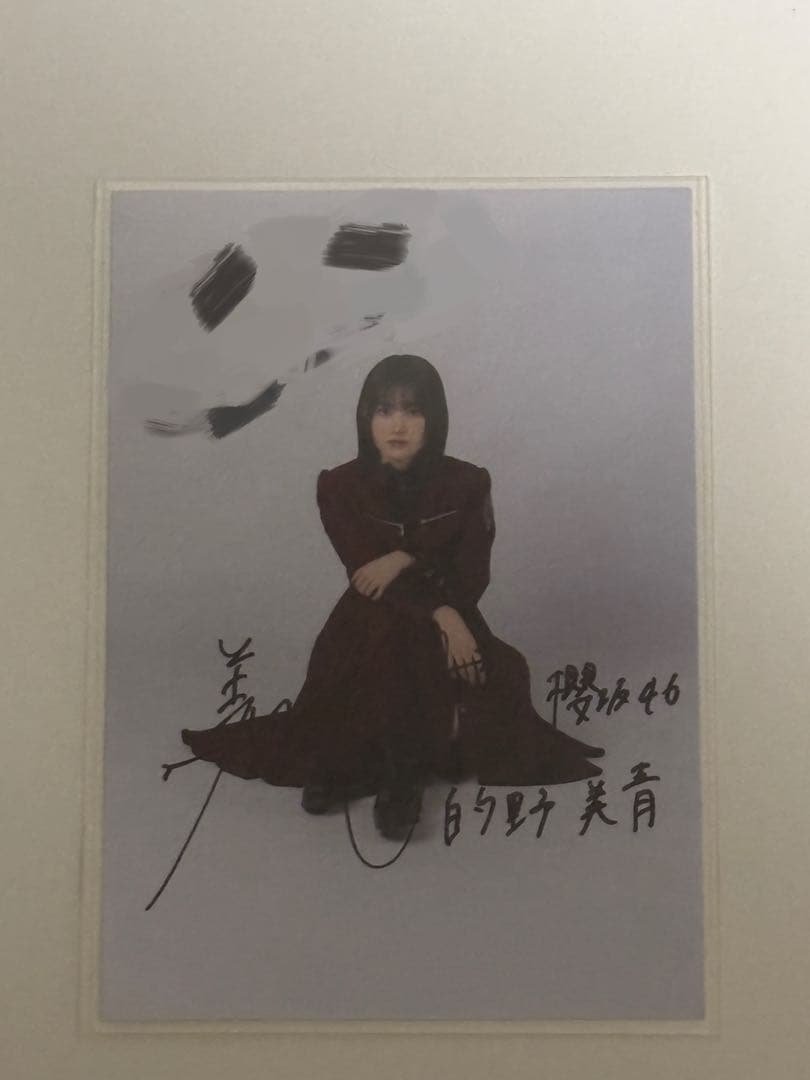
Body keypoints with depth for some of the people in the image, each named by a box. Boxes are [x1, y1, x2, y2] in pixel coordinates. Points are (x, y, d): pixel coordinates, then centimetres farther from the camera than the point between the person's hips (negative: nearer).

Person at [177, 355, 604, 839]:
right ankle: (401, 771, -14)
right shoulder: (340, 487, -6)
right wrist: (440, 612, -26)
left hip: (450, 623, 1)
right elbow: (365, 575, -13)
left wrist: (406, 560, -21)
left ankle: (360, 766, -13)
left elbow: (471, 579, -6)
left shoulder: (467, 484, -6)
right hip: (369, 626, 0)